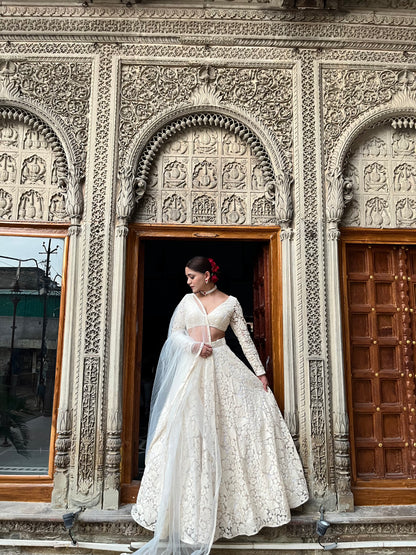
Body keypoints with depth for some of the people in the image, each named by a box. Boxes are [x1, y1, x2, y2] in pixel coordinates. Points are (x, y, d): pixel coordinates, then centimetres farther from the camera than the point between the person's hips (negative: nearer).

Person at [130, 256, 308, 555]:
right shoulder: (188, 299, 12)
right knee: (189, 427, -5)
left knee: (255, 406, -9)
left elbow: (245, 339, 5)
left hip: (222, 365, -1)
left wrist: (260, 372, 1)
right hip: (192, 366, 1)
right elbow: (175, 332, 10)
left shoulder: (231, 302, 6)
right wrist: (193, 345, -10)